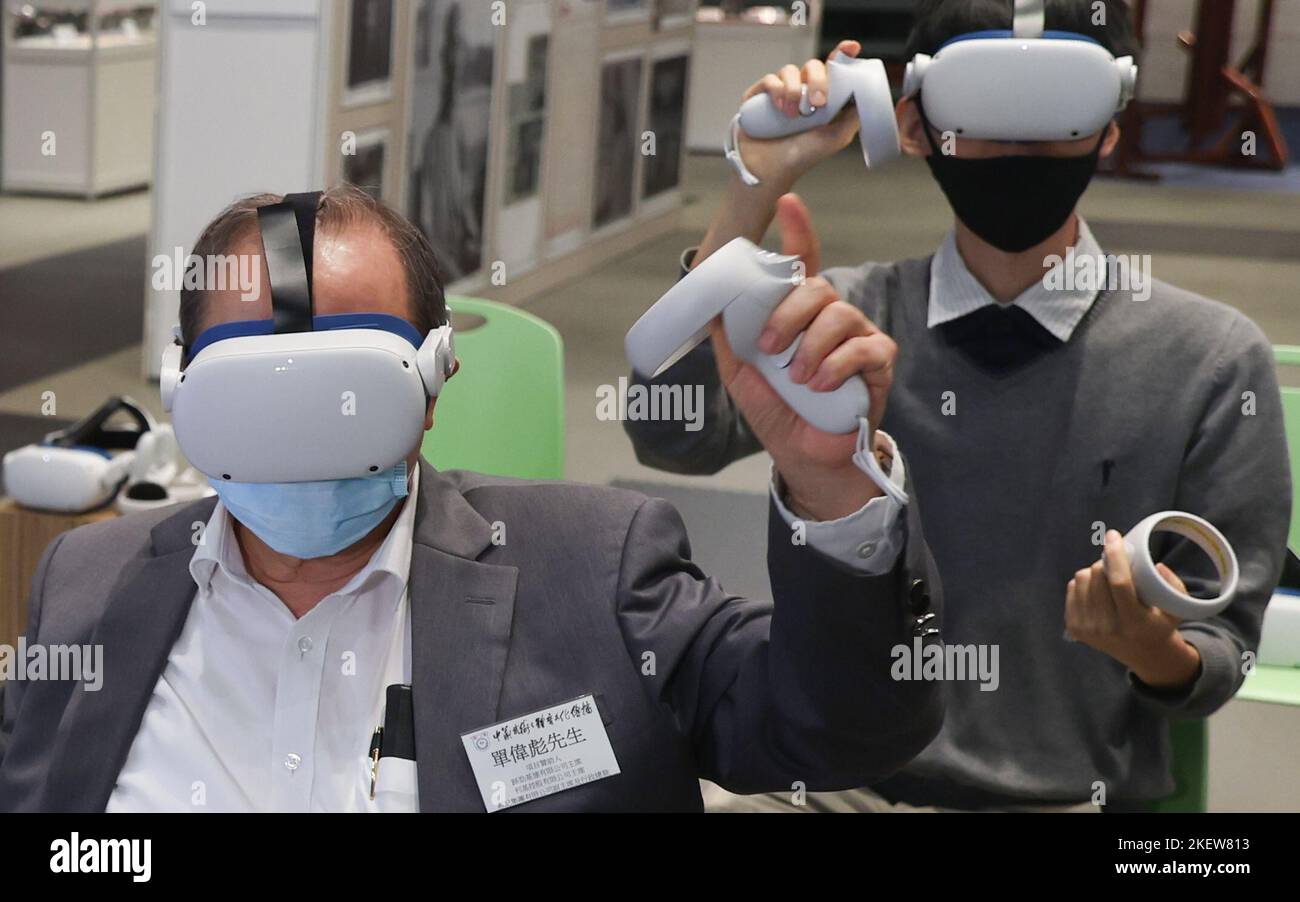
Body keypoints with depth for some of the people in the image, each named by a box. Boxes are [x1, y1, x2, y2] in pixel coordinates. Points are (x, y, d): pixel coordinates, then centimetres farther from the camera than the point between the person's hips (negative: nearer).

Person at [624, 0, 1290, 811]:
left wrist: (1159, 654, -23)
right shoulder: (850, 316, 2)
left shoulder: (1211, 361, -5)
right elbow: (672, 437, -14)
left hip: (1071, 794, 0)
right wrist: (761, 185, -15)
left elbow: (1219, 659, 0)